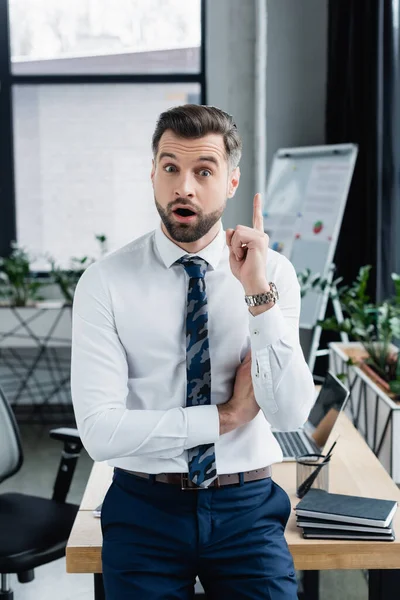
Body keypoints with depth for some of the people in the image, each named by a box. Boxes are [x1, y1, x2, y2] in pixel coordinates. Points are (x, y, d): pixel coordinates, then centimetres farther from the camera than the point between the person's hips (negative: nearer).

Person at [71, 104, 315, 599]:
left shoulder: (274, 273, -5)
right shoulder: (105, 281, -10)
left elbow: (290, 414, -14)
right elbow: (99, 432, -16)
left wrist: (258, 293, -22)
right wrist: (226, 416, -13)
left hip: (247, 508, 1)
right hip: (144, 510, -1)